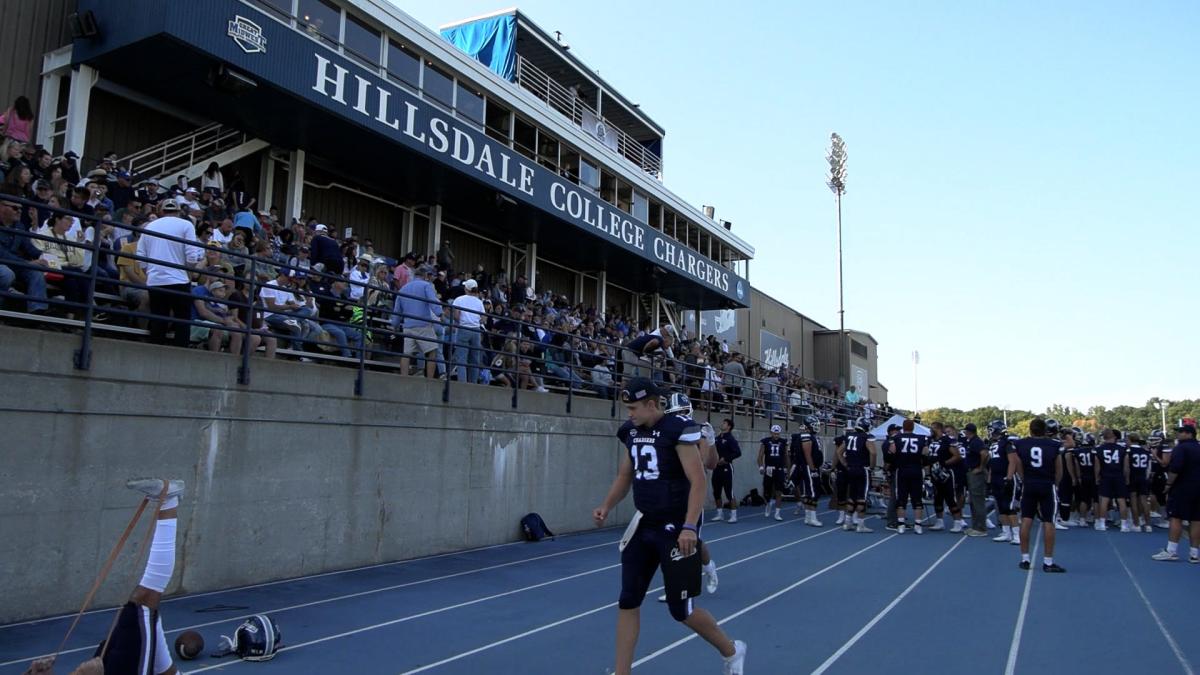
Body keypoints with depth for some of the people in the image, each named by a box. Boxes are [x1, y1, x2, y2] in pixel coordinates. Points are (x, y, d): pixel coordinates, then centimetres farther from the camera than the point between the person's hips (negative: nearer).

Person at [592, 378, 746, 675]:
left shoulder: (678, 429, -16)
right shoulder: (631, 431, 6)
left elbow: (697, 481, -18)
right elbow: (625, 476, 18)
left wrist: (689, 527, -26)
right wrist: (605, 507, 3)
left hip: (676, 528, -7)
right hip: (644, 526, 7)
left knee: (681, 609, 2)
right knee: (628, 601, 6)